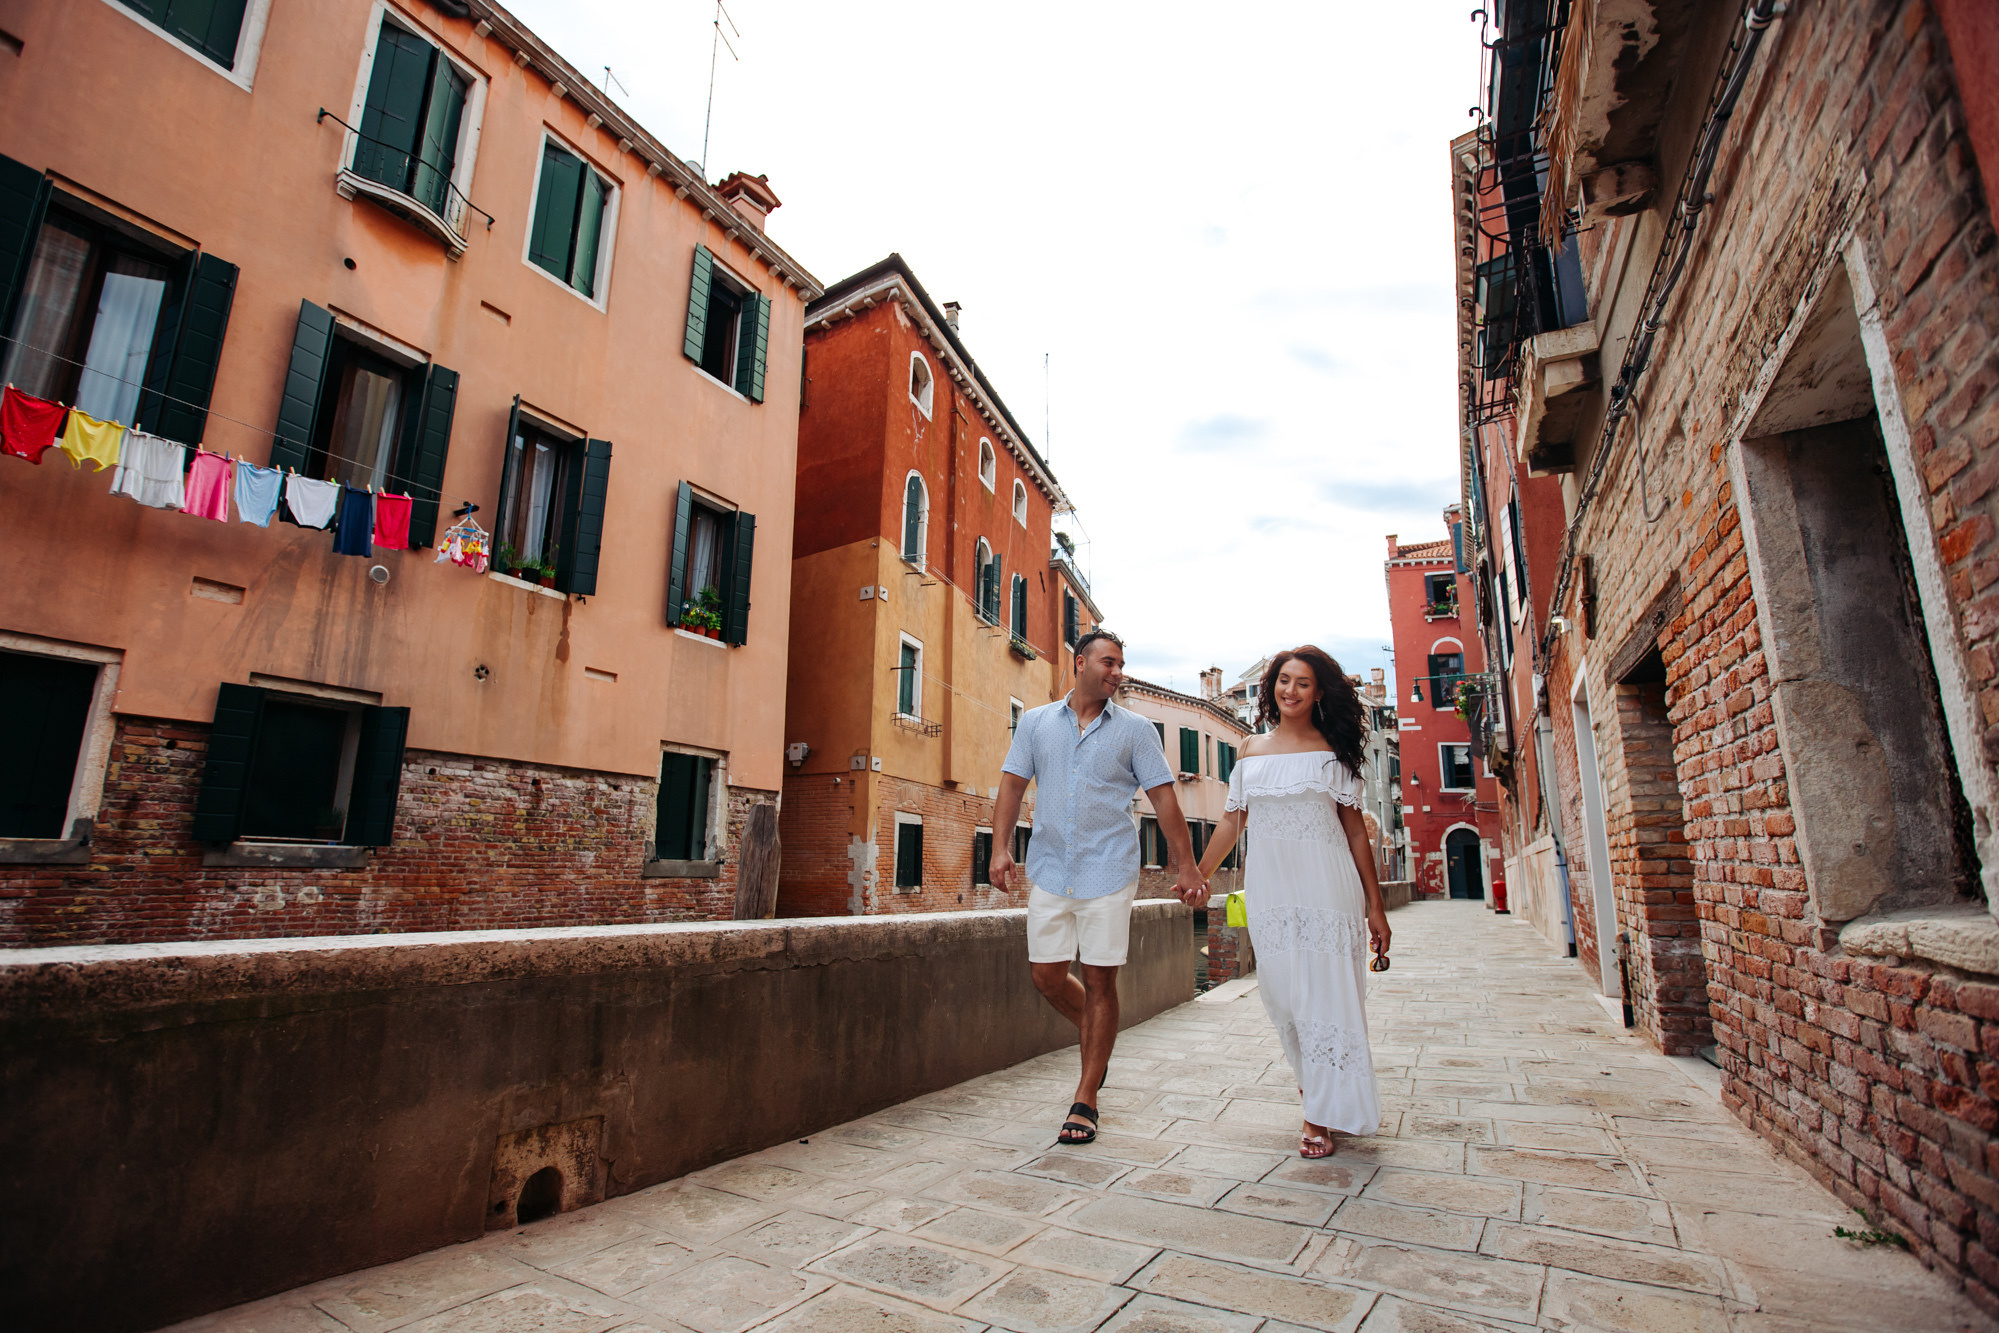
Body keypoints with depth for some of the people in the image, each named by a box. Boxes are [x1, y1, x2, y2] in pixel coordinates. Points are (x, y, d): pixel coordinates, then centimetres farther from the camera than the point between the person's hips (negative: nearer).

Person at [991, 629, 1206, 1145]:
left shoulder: (1136, 730, 3)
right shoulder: (1036, 722, 7)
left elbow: (1164, 798, 2)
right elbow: (1013, 784, 5)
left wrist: (1186, 865, -1)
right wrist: (1000, 846, -8)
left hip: (1109, 871, -2)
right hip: (1049, 870, 2)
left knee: (1100, 980, 1)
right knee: (1046, 974, 6)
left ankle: (1085, 1099, 15)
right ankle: (1093, 1034, 37)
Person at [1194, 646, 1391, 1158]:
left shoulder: (1331, 750, 4)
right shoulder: (1251, 750, 11)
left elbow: (1355, 828, 3)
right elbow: (1232, 820, 14)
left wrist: (1375, 905, 0)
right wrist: (1198, 876, 14)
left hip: (1324, 885, -3)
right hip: (1268, 887, 3)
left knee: (1323, 990, -2)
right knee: (1280, 990, 5)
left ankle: (1321, 1116, 10)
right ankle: (1314, 1084, 27)